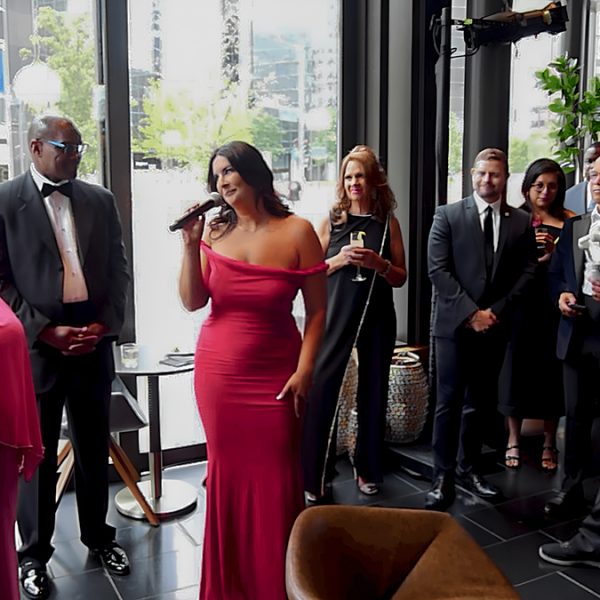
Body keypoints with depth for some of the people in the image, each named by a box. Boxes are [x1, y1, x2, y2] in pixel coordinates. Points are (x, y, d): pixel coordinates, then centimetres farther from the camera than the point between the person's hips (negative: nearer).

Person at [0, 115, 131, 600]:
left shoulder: (100, 200, 7)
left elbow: (118, 268, 8)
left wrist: (105, 324, -5)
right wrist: (46, 331, -12)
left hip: (94, 341, 3)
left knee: (94, 446, 15)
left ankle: (98, 534, 35)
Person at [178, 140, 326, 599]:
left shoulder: (297, 232, -8)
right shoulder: (215, 230, 1)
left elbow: (317, 310, -6)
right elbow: (192, 302, -1)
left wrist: (304, 372, -11)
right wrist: (191, 244, -11)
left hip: (275, 375, -3)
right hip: (218, 372, 3)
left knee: (275, 478, 1)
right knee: (226, 472, 12)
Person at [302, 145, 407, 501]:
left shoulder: (388, 222, 5)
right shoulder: (332, 221, 4)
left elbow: (401, 277, 6)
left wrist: (379, 264, -14)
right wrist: (339, 260, -12)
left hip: (377, 317, 1)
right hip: (336, 315, -1)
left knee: (373, 393, 9)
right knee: (323, 388, -9)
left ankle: (368, 469, 26)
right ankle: (315, 475, 3)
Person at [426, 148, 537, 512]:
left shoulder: (522, 222, 7)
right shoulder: (448, 215, 0)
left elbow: (527, 272, 4)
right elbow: (438, 269, -7)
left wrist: (496, 311, -8)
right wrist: (471, 312, -13)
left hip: (495, 325, 3)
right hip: (454, 324, -2)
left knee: (480, 403, 11)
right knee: (449, 403, 0)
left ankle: (469, 468, 25)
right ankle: (443, 475, 9)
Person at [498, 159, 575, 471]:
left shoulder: (569, 221, 3)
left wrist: (554, 255, -16)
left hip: (553, 306, 0)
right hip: (518, 305, 0)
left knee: (551, 371, 6)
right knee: (516, 368, 5)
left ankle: (549, 443, 21)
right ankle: (513, 440, 19)